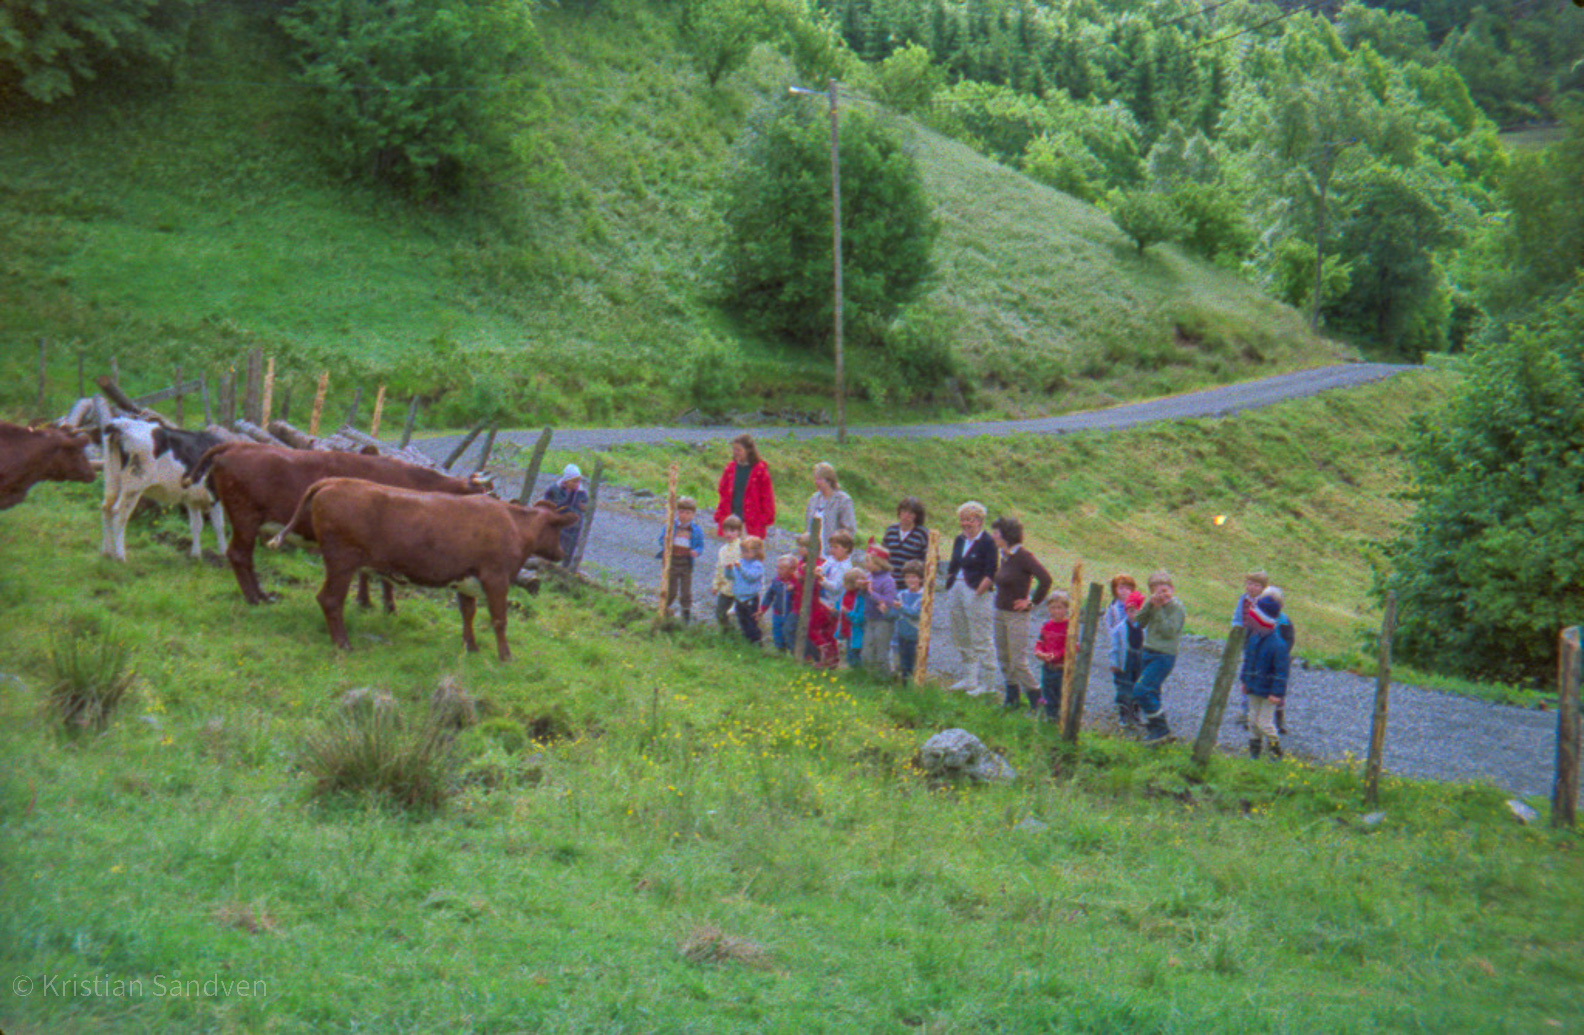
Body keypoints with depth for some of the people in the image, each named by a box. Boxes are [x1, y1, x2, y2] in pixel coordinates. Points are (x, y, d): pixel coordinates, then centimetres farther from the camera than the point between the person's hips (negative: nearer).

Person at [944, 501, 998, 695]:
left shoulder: (987, 542, -9)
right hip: (956, 590, 8)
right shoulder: (959, 541, 14)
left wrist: (978, 592, -18)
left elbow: (990, 574, -14)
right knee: (962, 639, 14)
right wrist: (949, 586, 9)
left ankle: (988, 683, 0)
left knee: (982, 640, -5)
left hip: (977, 593, -8)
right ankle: (969, 679, 24)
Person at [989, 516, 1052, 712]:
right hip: (1000, 612, 8)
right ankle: (1012, 698, 22)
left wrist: (1032, 602, -17)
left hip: (1016, 615, -8)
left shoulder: (1023, 557, -18)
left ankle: (1037, 701, 1)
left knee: (1018, 662, -8)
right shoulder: (1004, 556, 7)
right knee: (1004, 659, 12)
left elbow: (1046, 579, -25)